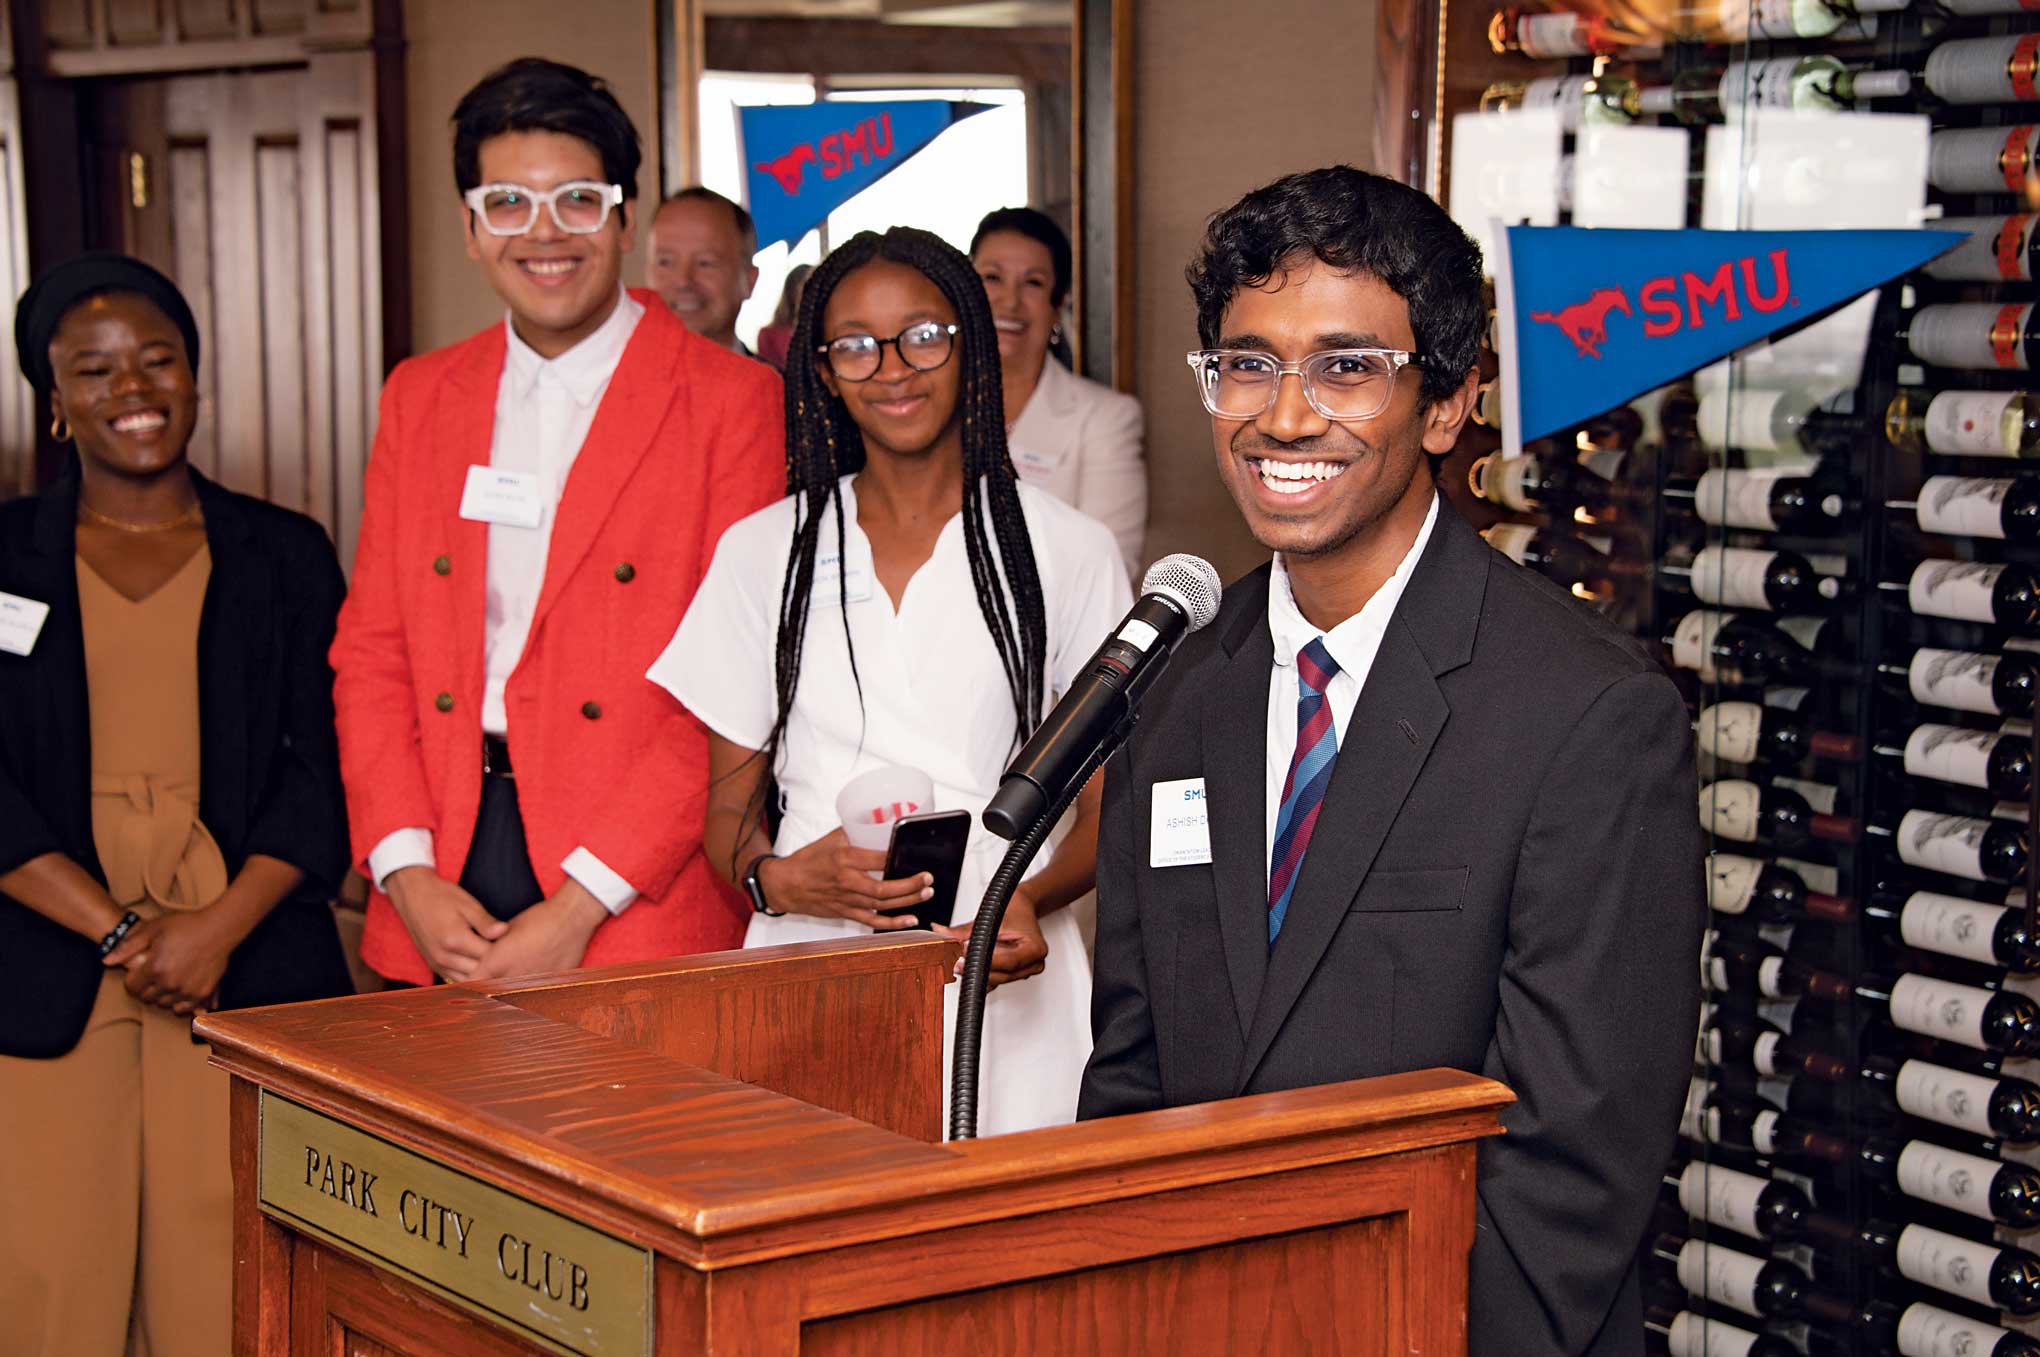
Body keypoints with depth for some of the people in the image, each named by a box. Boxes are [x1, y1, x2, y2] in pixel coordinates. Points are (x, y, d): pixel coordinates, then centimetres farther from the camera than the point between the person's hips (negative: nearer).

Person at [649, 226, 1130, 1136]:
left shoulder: (1068, 552, 6)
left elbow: (1111, 810, 7)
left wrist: (1029, 900, -14)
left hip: (1001, 995, -1)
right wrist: (777, 878, -10)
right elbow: (729, 805, 13)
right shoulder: (763, 552, 11)